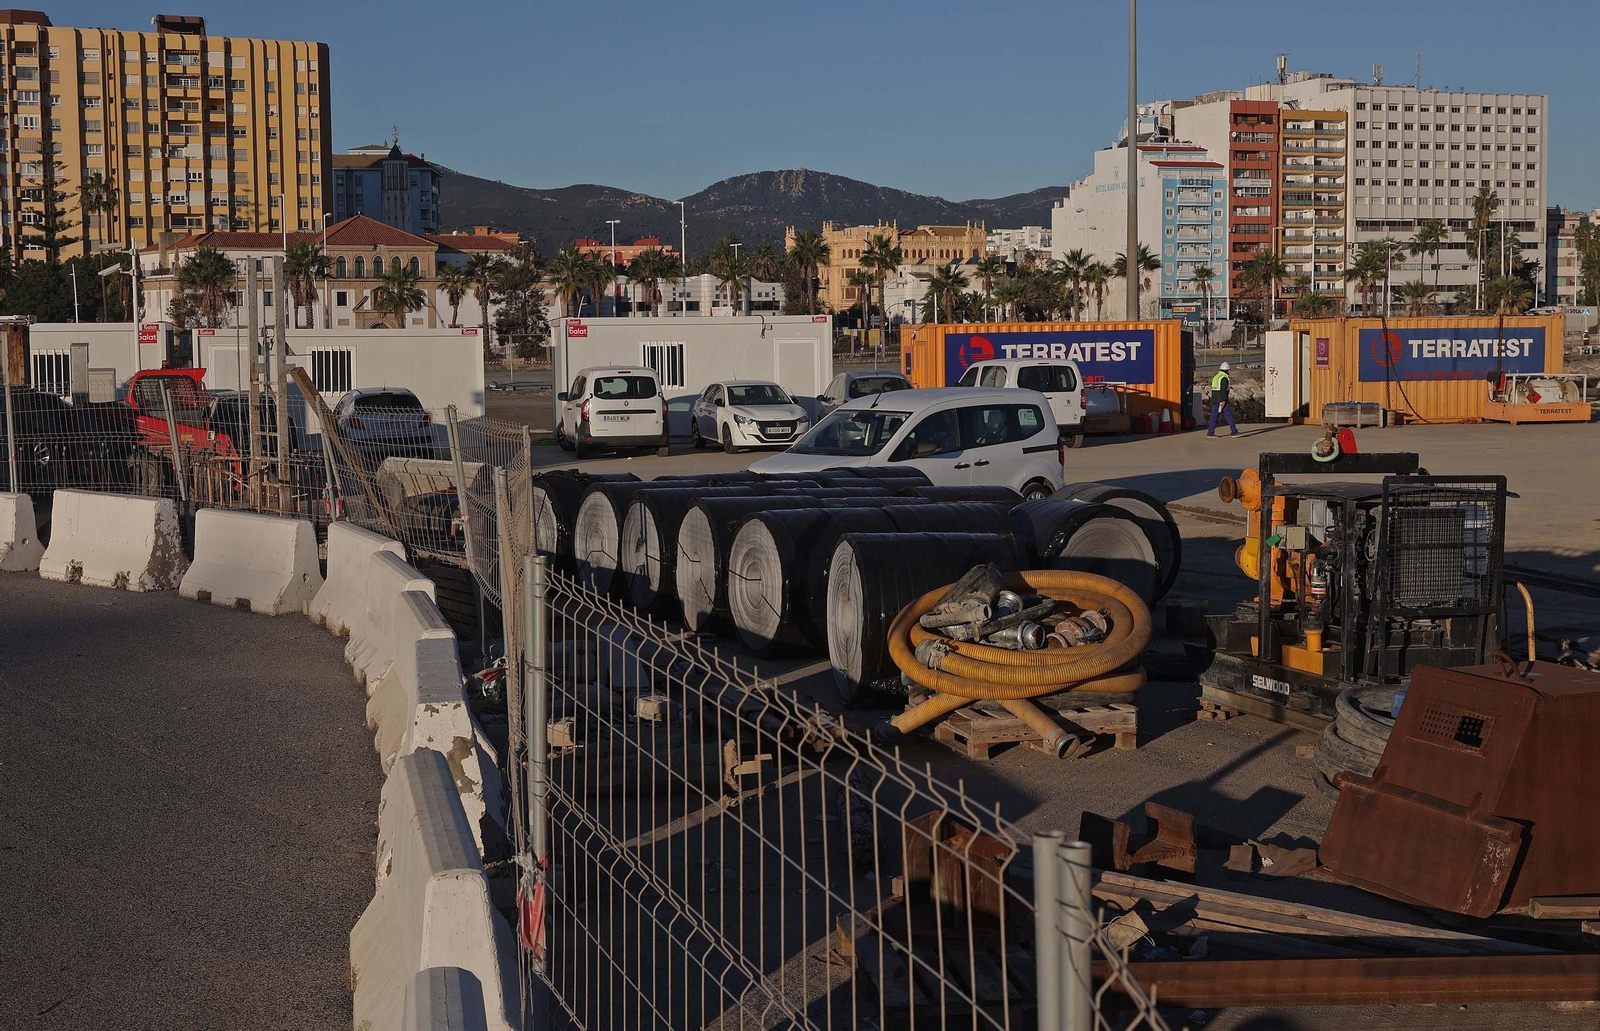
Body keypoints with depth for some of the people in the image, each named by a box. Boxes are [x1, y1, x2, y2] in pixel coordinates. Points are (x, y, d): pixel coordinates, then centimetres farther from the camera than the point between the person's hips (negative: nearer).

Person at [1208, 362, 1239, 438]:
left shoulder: (1215, 377, 15)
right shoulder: (1224, 378, -12)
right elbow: (1223, 391, -20)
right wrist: (1222, 402, -22)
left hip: (1214, 400, 8)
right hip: (1222, 400, -8)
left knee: (1214, 416, 5)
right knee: (1229, 415, 1)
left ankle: (1210, 432, -2)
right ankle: (1234, 432, 4)